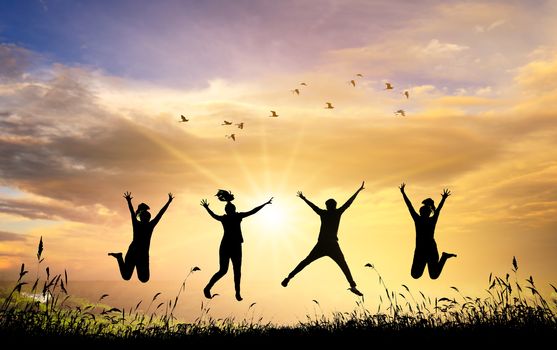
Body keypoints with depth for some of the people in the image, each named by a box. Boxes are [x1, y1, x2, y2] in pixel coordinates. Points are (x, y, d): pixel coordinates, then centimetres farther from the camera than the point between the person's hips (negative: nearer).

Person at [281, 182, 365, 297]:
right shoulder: (338, 213, 5)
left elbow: (312, 205, 22)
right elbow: (349, 202, 10)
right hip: (333, 245, -2)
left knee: (306, 261, 9)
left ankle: (289, 277, 2)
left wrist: (303, 198, 37)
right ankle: (353, 285, -18)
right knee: (344, 266, -2)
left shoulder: (323, 213, 9)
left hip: (321, 245, 2)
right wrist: (358, 190, 18)